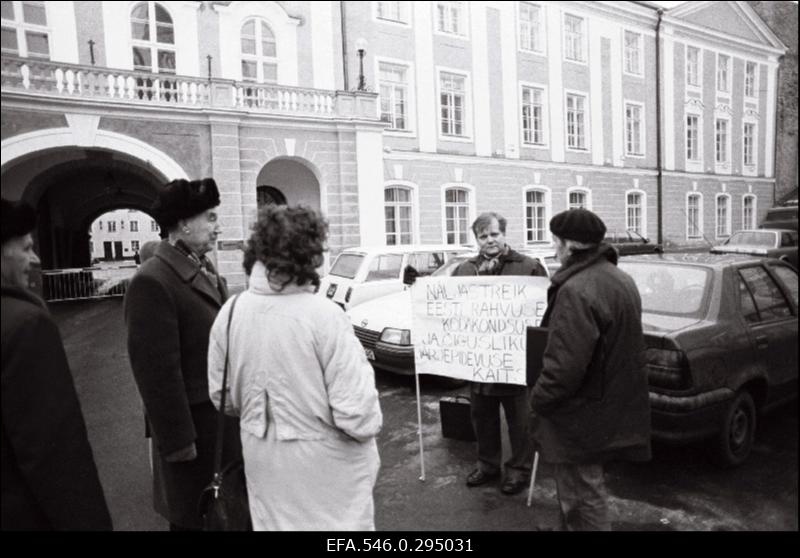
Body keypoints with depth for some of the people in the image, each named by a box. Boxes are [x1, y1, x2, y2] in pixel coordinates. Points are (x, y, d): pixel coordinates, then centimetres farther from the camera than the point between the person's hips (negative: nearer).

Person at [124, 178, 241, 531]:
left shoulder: (204, 269, 7)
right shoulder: (152, 282, -21)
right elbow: (158, 371, -22)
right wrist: (178, 441, -19)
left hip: (226, 414, 8)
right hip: (195, 424, -8)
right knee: (197, 517, 12)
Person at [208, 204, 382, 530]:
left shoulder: (229, 313, -8)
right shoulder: (323, 315, -24)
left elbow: (222, 397, 4)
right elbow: (357, 417, -23)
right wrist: (360, 368, -5)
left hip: (264, 462, 5)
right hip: (326, 466, -4)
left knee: (275, 523, 24)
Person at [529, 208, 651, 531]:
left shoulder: (577, 289, -26)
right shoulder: (618, 278, 8)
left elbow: (565, 364, -29)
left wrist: (538, 399, -12)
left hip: (582, 413, -10)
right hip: (610, 402, 10)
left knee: (581, 496, 4)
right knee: (582, 489, 26)